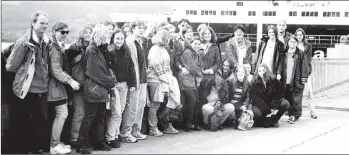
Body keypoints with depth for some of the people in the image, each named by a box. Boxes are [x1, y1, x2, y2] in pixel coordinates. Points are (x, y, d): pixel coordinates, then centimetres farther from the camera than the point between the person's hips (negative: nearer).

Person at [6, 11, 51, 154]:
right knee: (23, 123, 6)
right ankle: (22, 150, 20)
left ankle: (37, 149, 27)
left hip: (42, 90, 6)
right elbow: (10, 66, -11)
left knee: (41, 120, 13)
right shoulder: (24, 42, -13)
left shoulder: (46, 43, 6)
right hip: (26, 89, -6)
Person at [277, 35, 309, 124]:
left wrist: (304, 77, -8)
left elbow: (304, 66, -1)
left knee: (296, 99, -3)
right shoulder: (284, 54, 13)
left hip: (296, 81, -4)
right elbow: (281, 64, 13)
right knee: (288, 99, 7)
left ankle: (296, 116, 5)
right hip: (286, 81, 4)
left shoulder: (300, 54, 1)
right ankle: (291, 114, 17)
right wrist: (279, 73, -2)